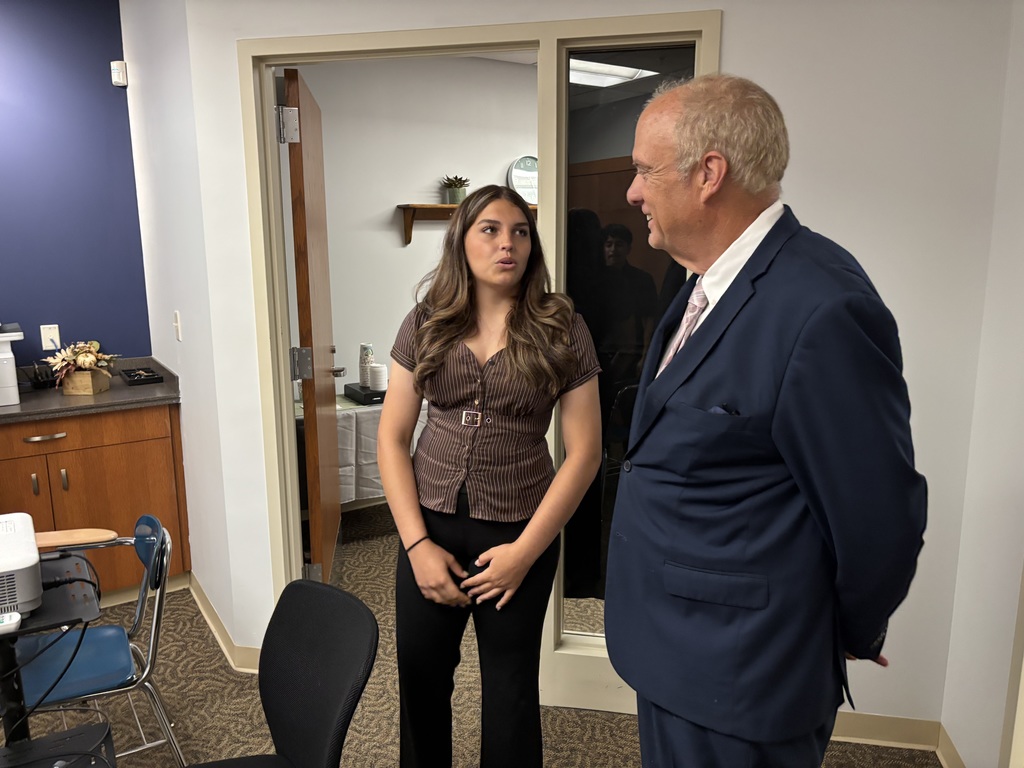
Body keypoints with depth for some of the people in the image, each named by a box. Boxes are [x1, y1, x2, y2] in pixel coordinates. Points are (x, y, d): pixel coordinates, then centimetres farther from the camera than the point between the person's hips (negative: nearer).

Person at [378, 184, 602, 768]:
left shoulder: (561, 328, -6)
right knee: (421, 674, 16)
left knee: (510, 688, 13)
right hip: (431, 525, 2)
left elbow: (585, 451, -7)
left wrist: (524, 552, -9)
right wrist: (417, 543, -7)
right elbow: (393, 439, 1)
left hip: (520, 532, -2)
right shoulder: (426, 324, 0)